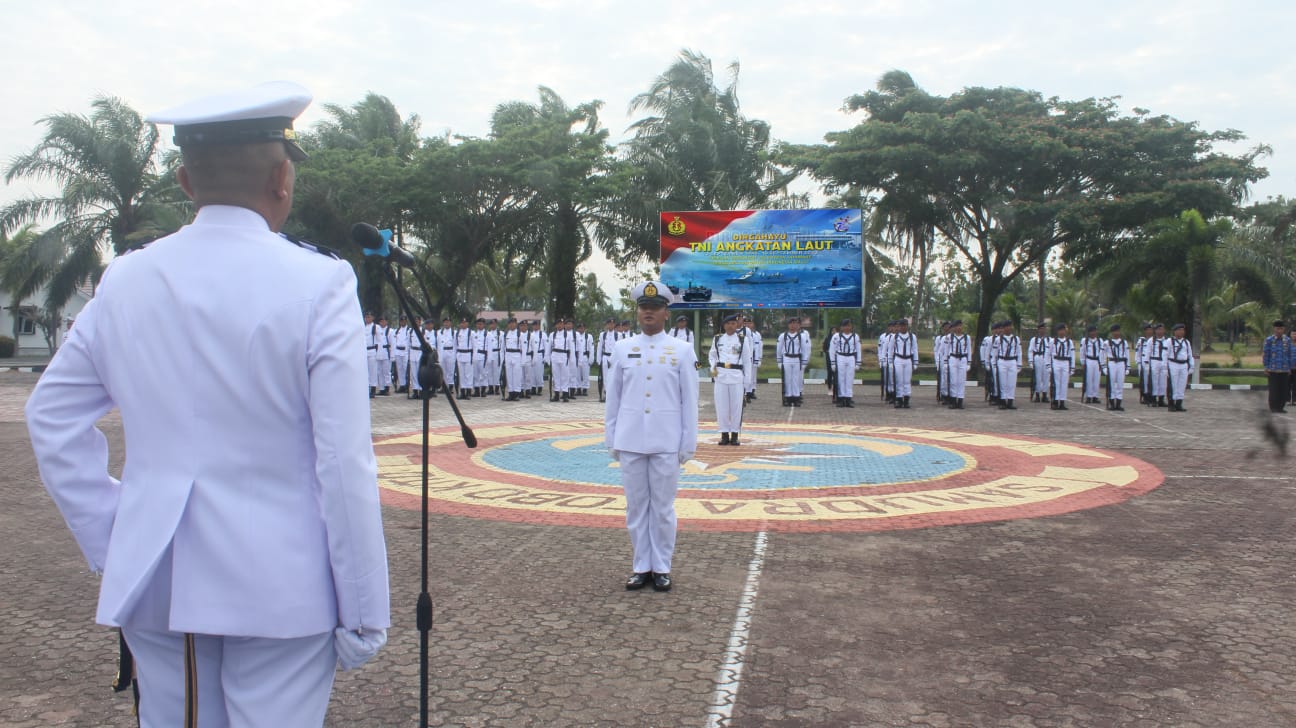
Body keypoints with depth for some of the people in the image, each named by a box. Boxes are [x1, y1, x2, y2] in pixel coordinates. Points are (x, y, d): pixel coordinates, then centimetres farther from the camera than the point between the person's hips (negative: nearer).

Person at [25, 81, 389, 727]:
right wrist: (365, 614, -7)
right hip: (279, 588, -4)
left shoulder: (124, 280, 2)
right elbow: (344, 465, -14)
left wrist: (108, 541, 14)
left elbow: (52, 416, 10)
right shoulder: (319, 284, -13)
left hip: (151, 579, 5)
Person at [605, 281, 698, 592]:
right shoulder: (622, 348, 6)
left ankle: (662, 568, 16)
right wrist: (611, 439, 7)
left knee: (663, 508, 5)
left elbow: (689, 401, 2)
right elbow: (613, 397, 9)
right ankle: (641, 566, 19)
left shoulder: (682, 350, 1)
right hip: (630, 442, 2)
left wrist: (688, 443, -1)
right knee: (636, 506, 8)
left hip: (666, 443, -2)